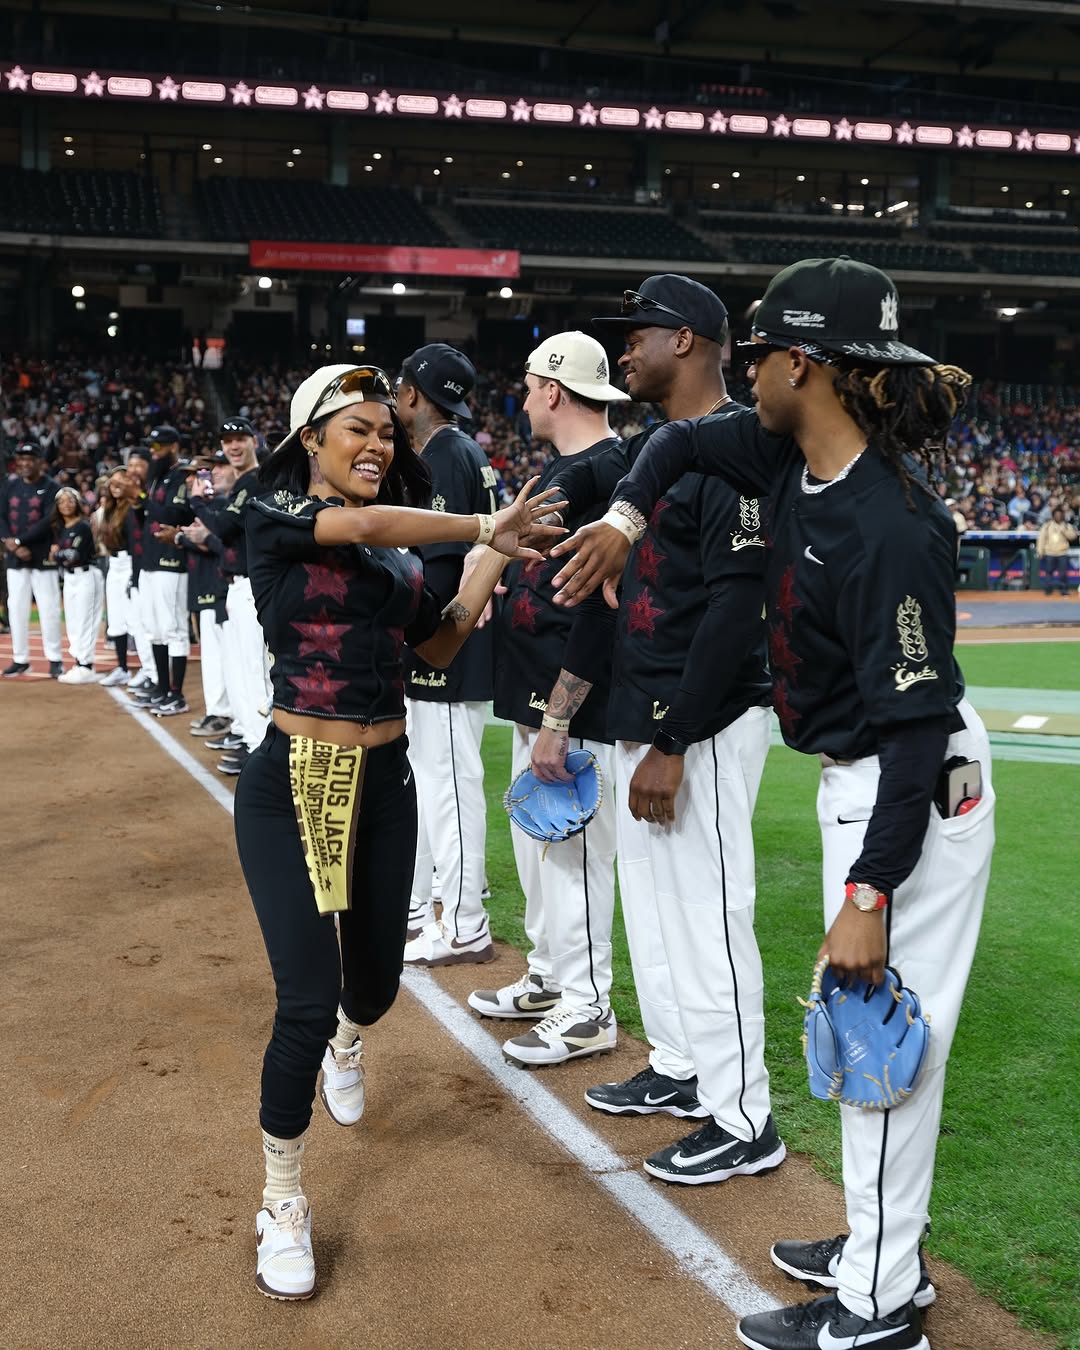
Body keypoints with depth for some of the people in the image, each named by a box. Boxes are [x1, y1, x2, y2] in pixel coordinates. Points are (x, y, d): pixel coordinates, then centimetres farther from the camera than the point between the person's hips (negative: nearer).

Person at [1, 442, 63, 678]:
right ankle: (20, 659, 14)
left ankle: (55, 659, 4)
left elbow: (49, 521, -13)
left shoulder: (50, 487, -4)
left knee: (48, 608, -4)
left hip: (42, 557, -4)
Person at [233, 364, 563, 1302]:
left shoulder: (403, 550, 9)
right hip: (293, 787, -5)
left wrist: (495, 555, 3)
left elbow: (439, 646, 13)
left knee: (373, 986, 15)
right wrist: (488, 526, -17)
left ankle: (344, 1046, 56)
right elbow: (366, 525, -26)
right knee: (307, 1001, -11)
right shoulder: (275, 516, -8)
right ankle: (283, 1208, 11)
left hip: (385, 784, 5)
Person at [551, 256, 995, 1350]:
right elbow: (685, 440, 17)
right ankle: (877, 1250, 34)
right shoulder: (797, 458, -1)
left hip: (915, 794, -10)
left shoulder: (891, 526, -27)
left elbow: (917, 725, -28)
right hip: (854, 777, 10)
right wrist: (622, 518, -1)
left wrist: (869, 895, -28)